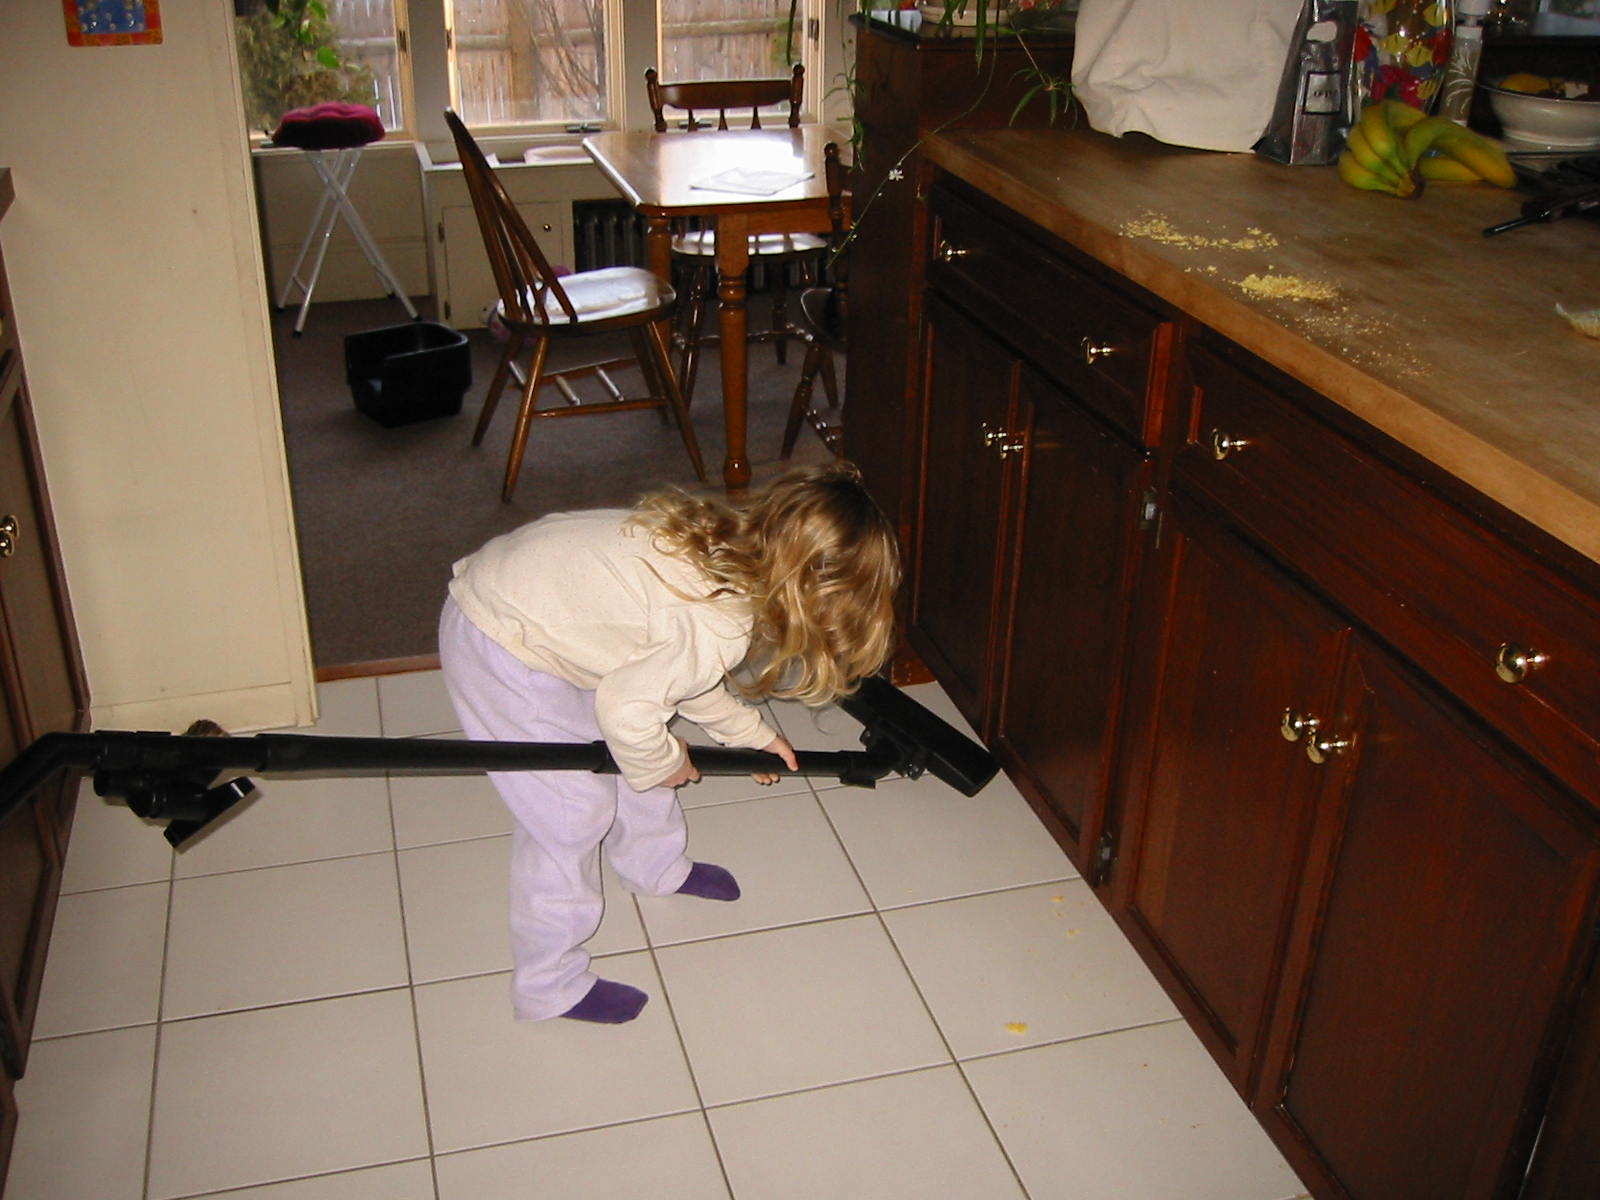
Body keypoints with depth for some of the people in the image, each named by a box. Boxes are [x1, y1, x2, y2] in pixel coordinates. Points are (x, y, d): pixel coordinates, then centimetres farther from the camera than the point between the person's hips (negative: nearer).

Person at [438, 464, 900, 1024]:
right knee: (571, 808, -1)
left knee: (634, 760, 21)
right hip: (498, 650, -9)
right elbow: (626, 707, -30)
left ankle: (658, 867, 46)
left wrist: (751, 731, 18)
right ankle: (550, 986, 14)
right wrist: (663, 763, -9)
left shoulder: (725, 545, 0)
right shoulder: (724, 625, -28)